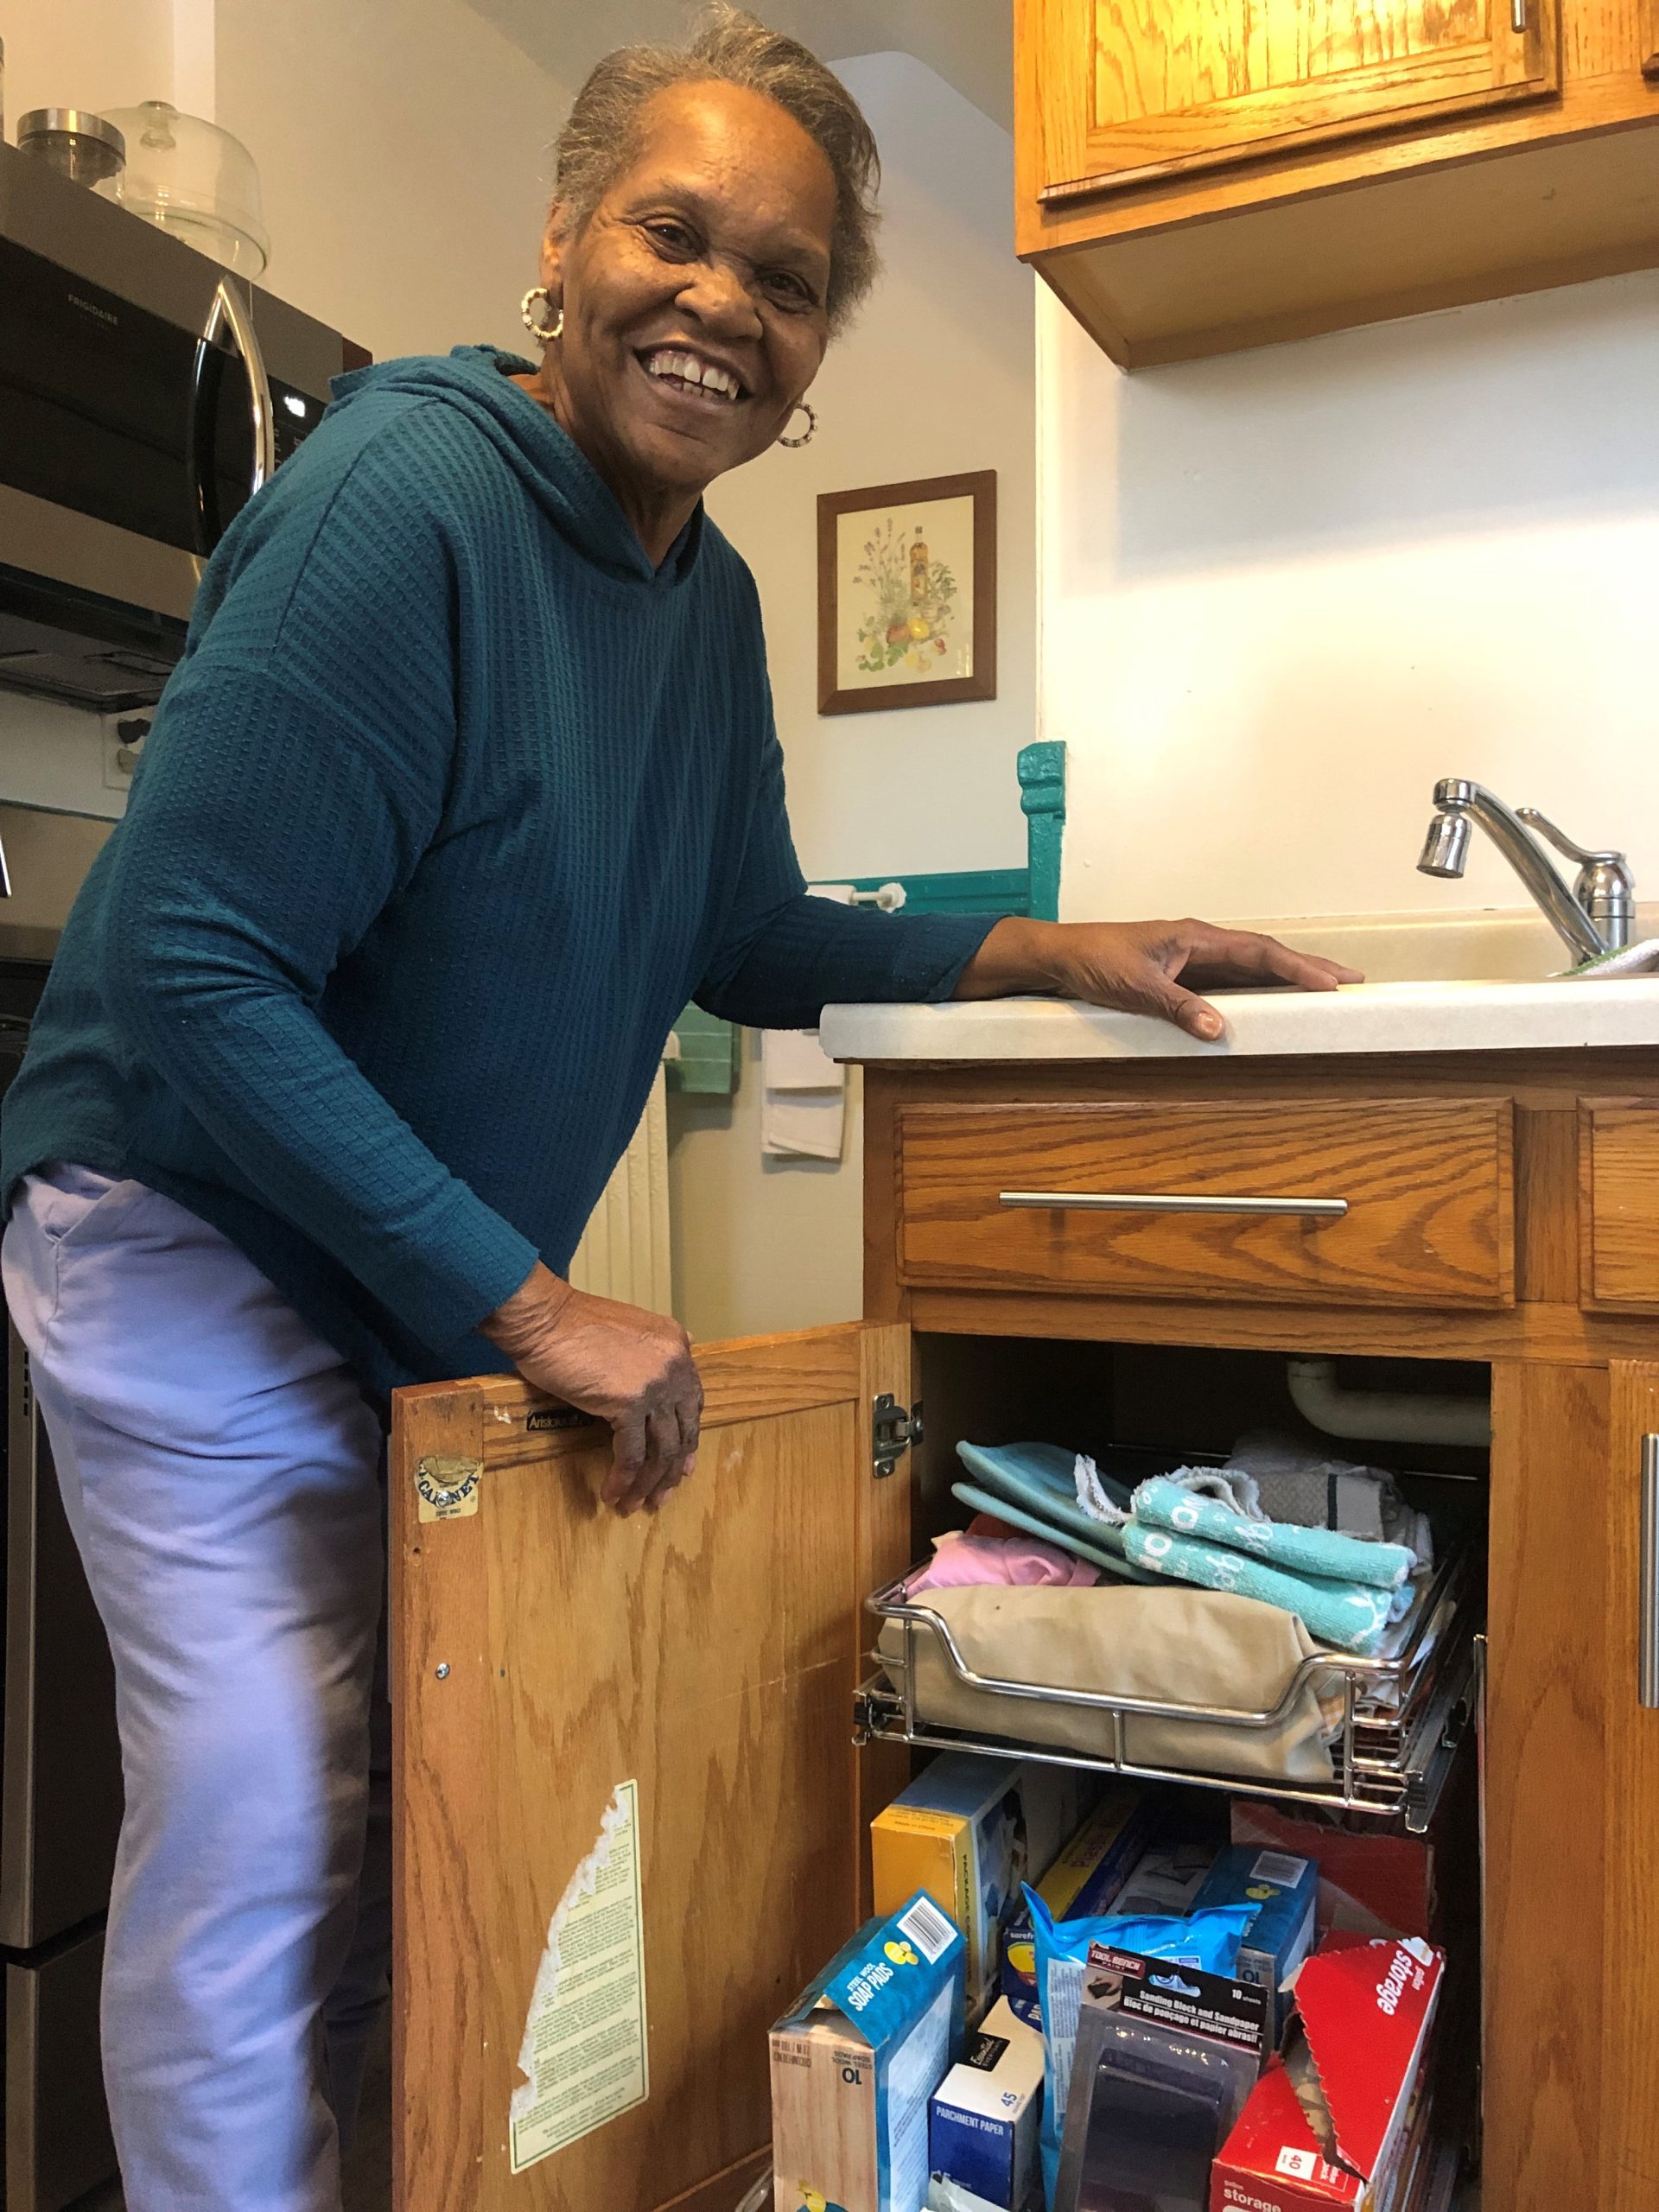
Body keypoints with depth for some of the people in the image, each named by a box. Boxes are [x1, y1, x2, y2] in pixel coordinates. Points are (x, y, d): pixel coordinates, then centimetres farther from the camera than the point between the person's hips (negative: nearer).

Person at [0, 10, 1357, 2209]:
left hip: (446, 1281, 7)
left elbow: (742, 938, 12)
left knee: (420, 1806, 14)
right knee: (270, 1819, -8)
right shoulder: (404, 497, -22)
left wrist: (1051, 952, -1)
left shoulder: (713, 596, 3)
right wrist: (531, 1305, -26)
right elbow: (190, 969, -27)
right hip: (199, 1244, -7)